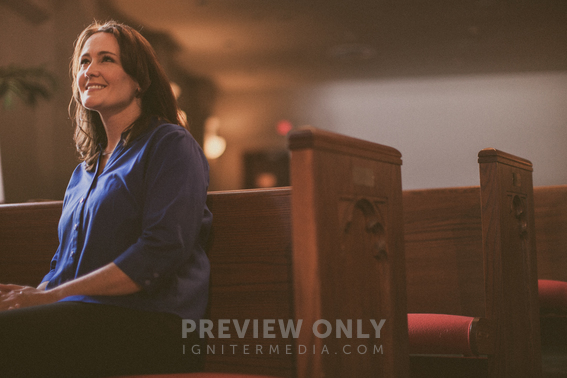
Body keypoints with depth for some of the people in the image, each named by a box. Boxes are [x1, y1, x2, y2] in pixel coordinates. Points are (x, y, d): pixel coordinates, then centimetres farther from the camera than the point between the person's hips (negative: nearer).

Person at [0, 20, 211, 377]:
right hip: (83, 320, 7)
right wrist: (34, 294, 0)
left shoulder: (171, 144, 2)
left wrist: (51, 296, -12)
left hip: (151, 324, -7)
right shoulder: (84, 172, 26)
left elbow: (164, 249, -12)